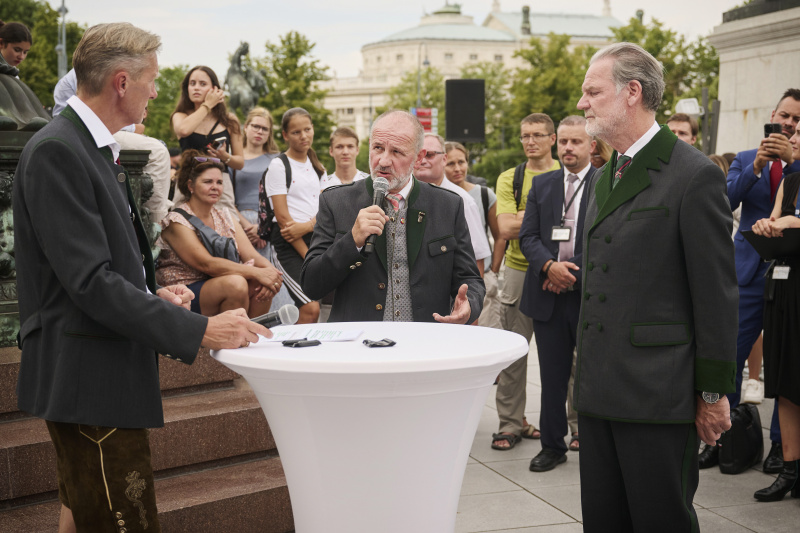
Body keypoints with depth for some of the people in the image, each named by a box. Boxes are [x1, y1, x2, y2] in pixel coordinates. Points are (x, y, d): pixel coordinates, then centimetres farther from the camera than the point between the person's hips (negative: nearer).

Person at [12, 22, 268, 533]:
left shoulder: (95, 147, 14)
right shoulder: (56, 151, -17)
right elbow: (90, 281, -23)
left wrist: (154, 295, 3)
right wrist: (198, 330, -24)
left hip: (103, 373, 11)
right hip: (89, 376, -11)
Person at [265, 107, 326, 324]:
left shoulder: (317, 167, 17)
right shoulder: (279, 165, -2)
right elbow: (283, 217, -9)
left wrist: (307, 226, -14)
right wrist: (308, 256, -12)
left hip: (315, 237, 6)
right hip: (289, 243, -6)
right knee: (311, 309, -21)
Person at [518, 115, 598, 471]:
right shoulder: (541, 185, 12)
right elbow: (527, 236, 5)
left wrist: (574, 273, -13)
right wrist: (549, 266, -13)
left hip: (591, 295, -3)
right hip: (548, 295, 3)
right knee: (552, 376, 10)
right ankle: (552, 445, 21)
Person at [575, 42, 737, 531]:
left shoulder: (695, 175, -11)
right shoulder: (607, 178, 15)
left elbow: (718, 294, -11)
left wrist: (714, 392, -11)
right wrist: (586, 369, 16)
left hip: (659, 394, -8)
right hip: (599, 390, 8)